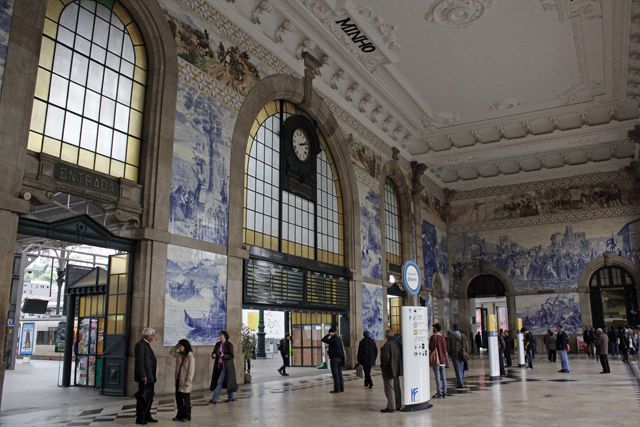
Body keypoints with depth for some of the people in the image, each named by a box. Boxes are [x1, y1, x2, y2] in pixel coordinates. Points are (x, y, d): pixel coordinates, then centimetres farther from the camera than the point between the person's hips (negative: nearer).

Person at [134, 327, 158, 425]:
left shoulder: (147, 344, 17)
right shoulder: (140, 344, -13)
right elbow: (139, 361, -19)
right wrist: (143, 376, -22)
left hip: (150, 377, 10)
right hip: (145, 377, -10)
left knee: (149, 398, 15)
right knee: (142, 398, -3)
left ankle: (147, 417, 24)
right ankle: (140, 419, 4)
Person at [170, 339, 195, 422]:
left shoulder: (190, 357, -15)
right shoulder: (179, 355, 6)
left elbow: (191, 371, -15)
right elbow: (171, 352, 20)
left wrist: (188, 382, -17)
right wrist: (177, 345, 6)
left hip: (185, 381, -7)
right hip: (178, 380, 7)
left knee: (186, 399, 6)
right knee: (178, 398, 13)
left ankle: (187, 416, 17)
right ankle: (180, 415, 24)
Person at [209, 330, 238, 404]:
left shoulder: (229, 345, -10)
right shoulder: (217, 344, 7)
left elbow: (231, 356, -11)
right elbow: (213, 353, 12)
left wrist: (223, 355, -26)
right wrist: (213, 355, -12)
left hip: (227, 366, -6)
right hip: (219, 366, 6)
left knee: (220, 382, -9)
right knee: (226, 381, 13)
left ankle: (214, 399, -6)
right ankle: (232, 397, 25)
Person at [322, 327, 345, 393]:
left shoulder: (333, 339, -15)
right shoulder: (339, 339, 13)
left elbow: (324, 340, -18)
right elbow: (342, 349, 17)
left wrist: (328, 335, -6)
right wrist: (343, 357, 21)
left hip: (334, 358, -9)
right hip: (340, 358, 9)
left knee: (335, 374, -5)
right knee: (339, 373, 13)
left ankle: (337, 389, -5)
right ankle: (341, 388, 17)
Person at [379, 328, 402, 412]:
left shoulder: (387, 345, -19)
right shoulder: (397, 344, 5)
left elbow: (385, 358, -23)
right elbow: (401, 356, 11)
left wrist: (382, 367, -9)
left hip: (389, 371, -8)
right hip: (397, 370, 8)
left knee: (389, 389, -2)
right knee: (397, 388, 16)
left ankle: (390, 407, 1)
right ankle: (398, 405, 24)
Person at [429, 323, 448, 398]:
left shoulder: (433, 337, -12)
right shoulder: (443, 337, 9)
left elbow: (431, 348, -15)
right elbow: (445, 349, 15)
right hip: (442, 359, 7)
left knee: (437, 376, -4)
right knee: (443, 375, 10)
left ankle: (439, 393, -3)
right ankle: (444, 392, 14)